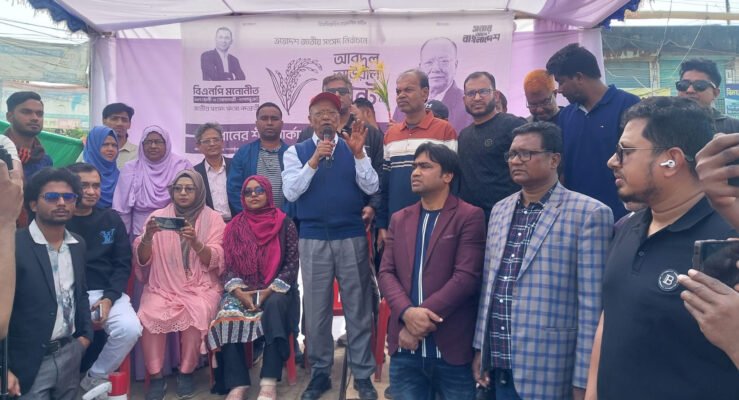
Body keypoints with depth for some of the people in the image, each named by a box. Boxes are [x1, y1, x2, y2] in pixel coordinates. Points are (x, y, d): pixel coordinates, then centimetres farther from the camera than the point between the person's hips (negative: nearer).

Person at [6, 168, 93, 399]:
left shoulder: (78, 244, 5)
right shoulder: (13, 245, -15)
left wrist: (86, 333, 9)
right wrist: (5, 369, -15)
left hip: (71, 354, 6)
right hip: (29, 363, -6)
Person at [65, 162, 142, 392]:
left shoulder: (111, 219, 9)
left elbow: (123, 264, 7)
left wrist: (109, 298, -8)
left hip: (106, 292, 3)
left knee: (130, 329, -23)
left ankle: (94, 378, 4)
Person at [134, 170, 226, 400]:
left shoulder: (213, 219, 5)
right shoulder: (158, 216, 10)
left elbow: (215, 261, -6)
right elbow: (142, 260, 3)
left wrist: (195, 242, -23)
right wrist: (147, 237, -17)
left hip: (201, 287, -1)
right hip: (162, 287, 2)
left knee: (195, 315, -31)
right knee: (148, 316, -28)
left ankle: (186, 373, -9)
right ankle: (156, 377, -12)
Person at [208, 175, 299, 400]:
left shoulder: (285, 224, 2)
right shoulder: (235, 227, 10)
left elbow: (292, 264, -3)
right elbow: (228, 266, 6)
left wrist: (269, 291, -14)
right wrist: (239, 292, -12)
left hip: (275, 291, -2)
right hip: (242, 291, 2)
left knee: (274, 306, -35)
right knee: (227, 316, -28)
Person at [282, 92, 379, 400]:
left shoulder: (354, 148, 5)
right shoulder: (296, 152, 4)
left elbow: (371, 188, -4)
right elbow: (290, 192, -8)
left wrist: (358, 154, -16)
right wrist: (314, 161, -17)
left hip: (352, 237, 0)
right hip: (312, 239, 0)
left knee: (358, 306, 6)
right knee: (316, 308, 9)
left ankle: (362, 374, 20)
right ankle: (320, 373, 25)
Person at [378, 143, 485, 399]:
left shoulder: (469, 216, -4)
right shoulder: (399, 219, 12)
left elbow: (466, 276, -13)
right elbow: (386, 273, 4)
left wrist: (423, 315, -15)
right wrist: (407, 312, -14)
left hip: (452, 348, -4)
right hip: (405, 348, 4)